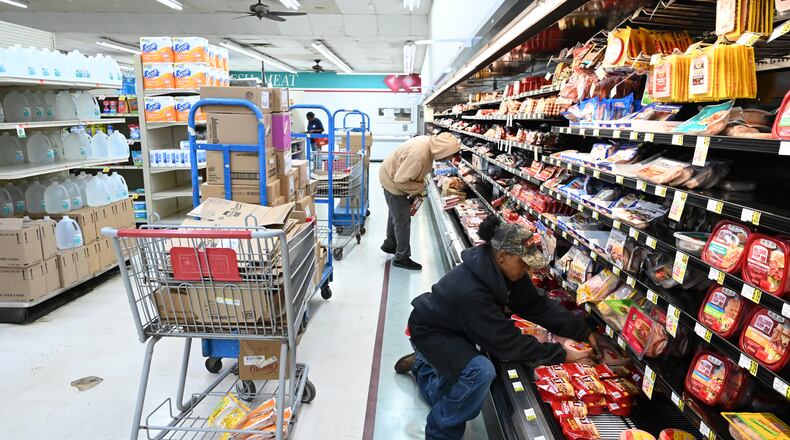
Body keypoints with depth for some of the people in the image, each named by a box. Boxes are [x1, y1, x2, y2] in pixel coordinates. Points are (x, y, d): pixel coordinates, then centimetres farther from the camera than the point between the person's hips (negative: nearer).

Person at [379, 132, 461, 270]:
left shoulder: (430, 142, -11)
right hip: (392, 181, -9)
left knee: (396, 214, 25)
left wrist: (420, 185, -2)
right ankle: (402, 258, 12)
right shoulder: (419, 155, -38)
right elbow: (400, 180, -32)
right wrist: (420, 188, -19)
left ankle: (390, 244, 44)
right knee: (403, 220, -1)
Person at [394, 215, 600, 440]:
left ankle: (422, 364, 44)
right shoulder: (471, 290, -40)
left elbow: (538, 306, -9)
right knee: (481, 372, -31)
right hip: (430, 331, -8)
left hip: (457, 329, 8)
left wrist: (583, 331, -13)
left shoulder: (504, 272, -16)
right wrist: (560, 355, -29)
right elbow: (508, 341, -35)